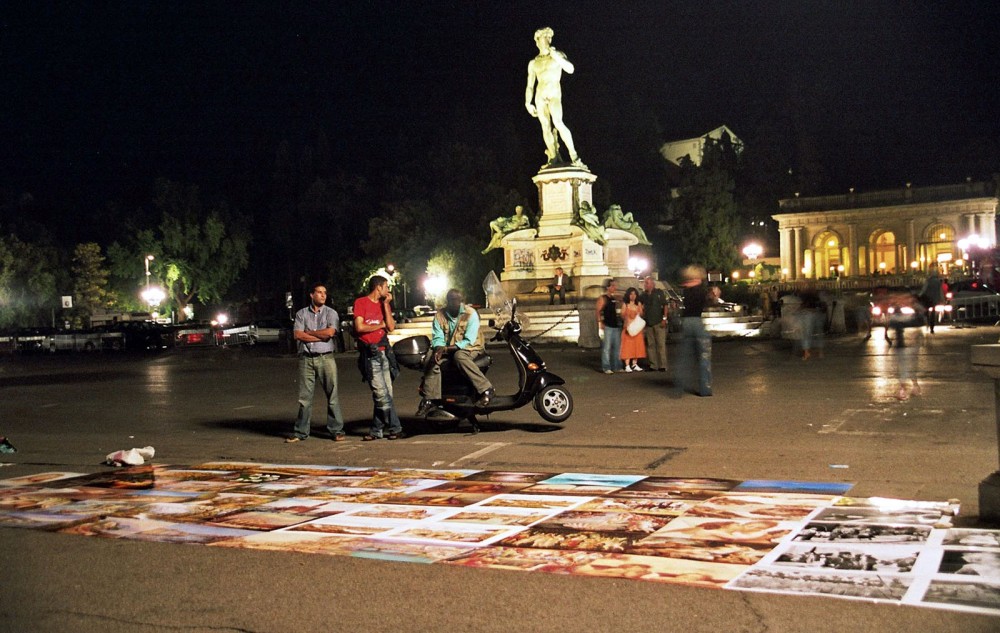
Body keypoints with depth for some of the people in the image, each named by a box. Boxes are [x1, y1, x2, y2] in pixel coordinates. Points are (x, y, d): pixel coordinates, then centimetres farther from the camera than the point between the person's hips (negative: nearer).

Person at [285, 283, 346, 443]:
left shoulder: (331, 313, 6)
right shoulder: (301, 314, 10)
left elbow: (330, 332, -10)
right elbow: (297, 334, -3)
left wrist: (309, 332, -2)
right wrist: (321, 336, -6)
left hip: (326, 358, -1)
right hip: (306, 359, 1)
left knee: (332, 395, -1)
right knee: (304, 397, 4)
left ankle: (336, 431, 4)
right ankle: (301, 432, 11)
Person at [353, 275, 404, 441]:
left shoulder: (384, 304, 16)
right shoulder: (361, 302, -1)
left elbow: (391, 327, 4)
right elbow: (359, 327, -10)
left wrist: (386, 304, 1)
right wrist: (380, 325, 1)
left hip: (384, 351, 6)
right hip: (370, 353, -6)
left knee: (383, 394, 4)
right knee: (382, 394, -10)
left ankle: (377, 430, 11)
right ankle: (395, 428, -6)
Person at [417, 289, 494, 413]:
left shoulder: (471, 313, -14)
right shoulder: (440, 315, -2)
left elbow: (469, 340, -20)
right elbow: (437, 337, -4)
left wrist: (447, 348, -29)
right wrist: (439, 348, -29)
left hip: (470, 348, -4)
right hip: (447, 348, 4)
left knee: (459, 356, -37)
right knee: (434, 361, -24)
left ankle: (486, 389, -34)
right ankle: (429, 399, -19)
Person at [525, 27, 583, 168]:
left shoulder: (558, 55, 10)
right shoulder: (533, 63, 17)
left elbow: (570, 69, -6)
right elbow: (530, 86, 17)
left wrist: (555, 56, -11)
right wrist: (528, 103, 6)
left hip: (554, 94, -4)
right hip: (540, 96, 4)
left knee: (558, 123, -24)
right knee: (546, 127, -7)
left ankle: (574, 156, -25)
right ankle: (554, 158, -7)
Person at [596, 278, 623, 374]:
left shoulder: (614, 297, 16)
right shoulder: (603, 298, -7)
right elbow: (598, 311, -13)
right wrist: (600, 323, -22)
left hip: (616, 325, 8)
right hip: (607, 326, -8)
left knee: (617, 347, 10)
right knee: (607, 347, -6)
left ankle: (617, 366, 16)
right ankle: (606, 367, -3)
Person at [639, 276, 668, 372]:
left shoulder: (659, 292, 1)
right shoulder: (643, 295, 11)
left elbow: (665, 305, -2)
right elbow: (640, 307, 18)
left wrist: (664, 318, -10)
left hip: (659, 322, -4)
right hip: (648, 323, 4)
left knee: (661, 344, -6)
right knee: (650, 345, 5)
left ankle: (662, 365, -6)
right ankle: (653, 365, 10)